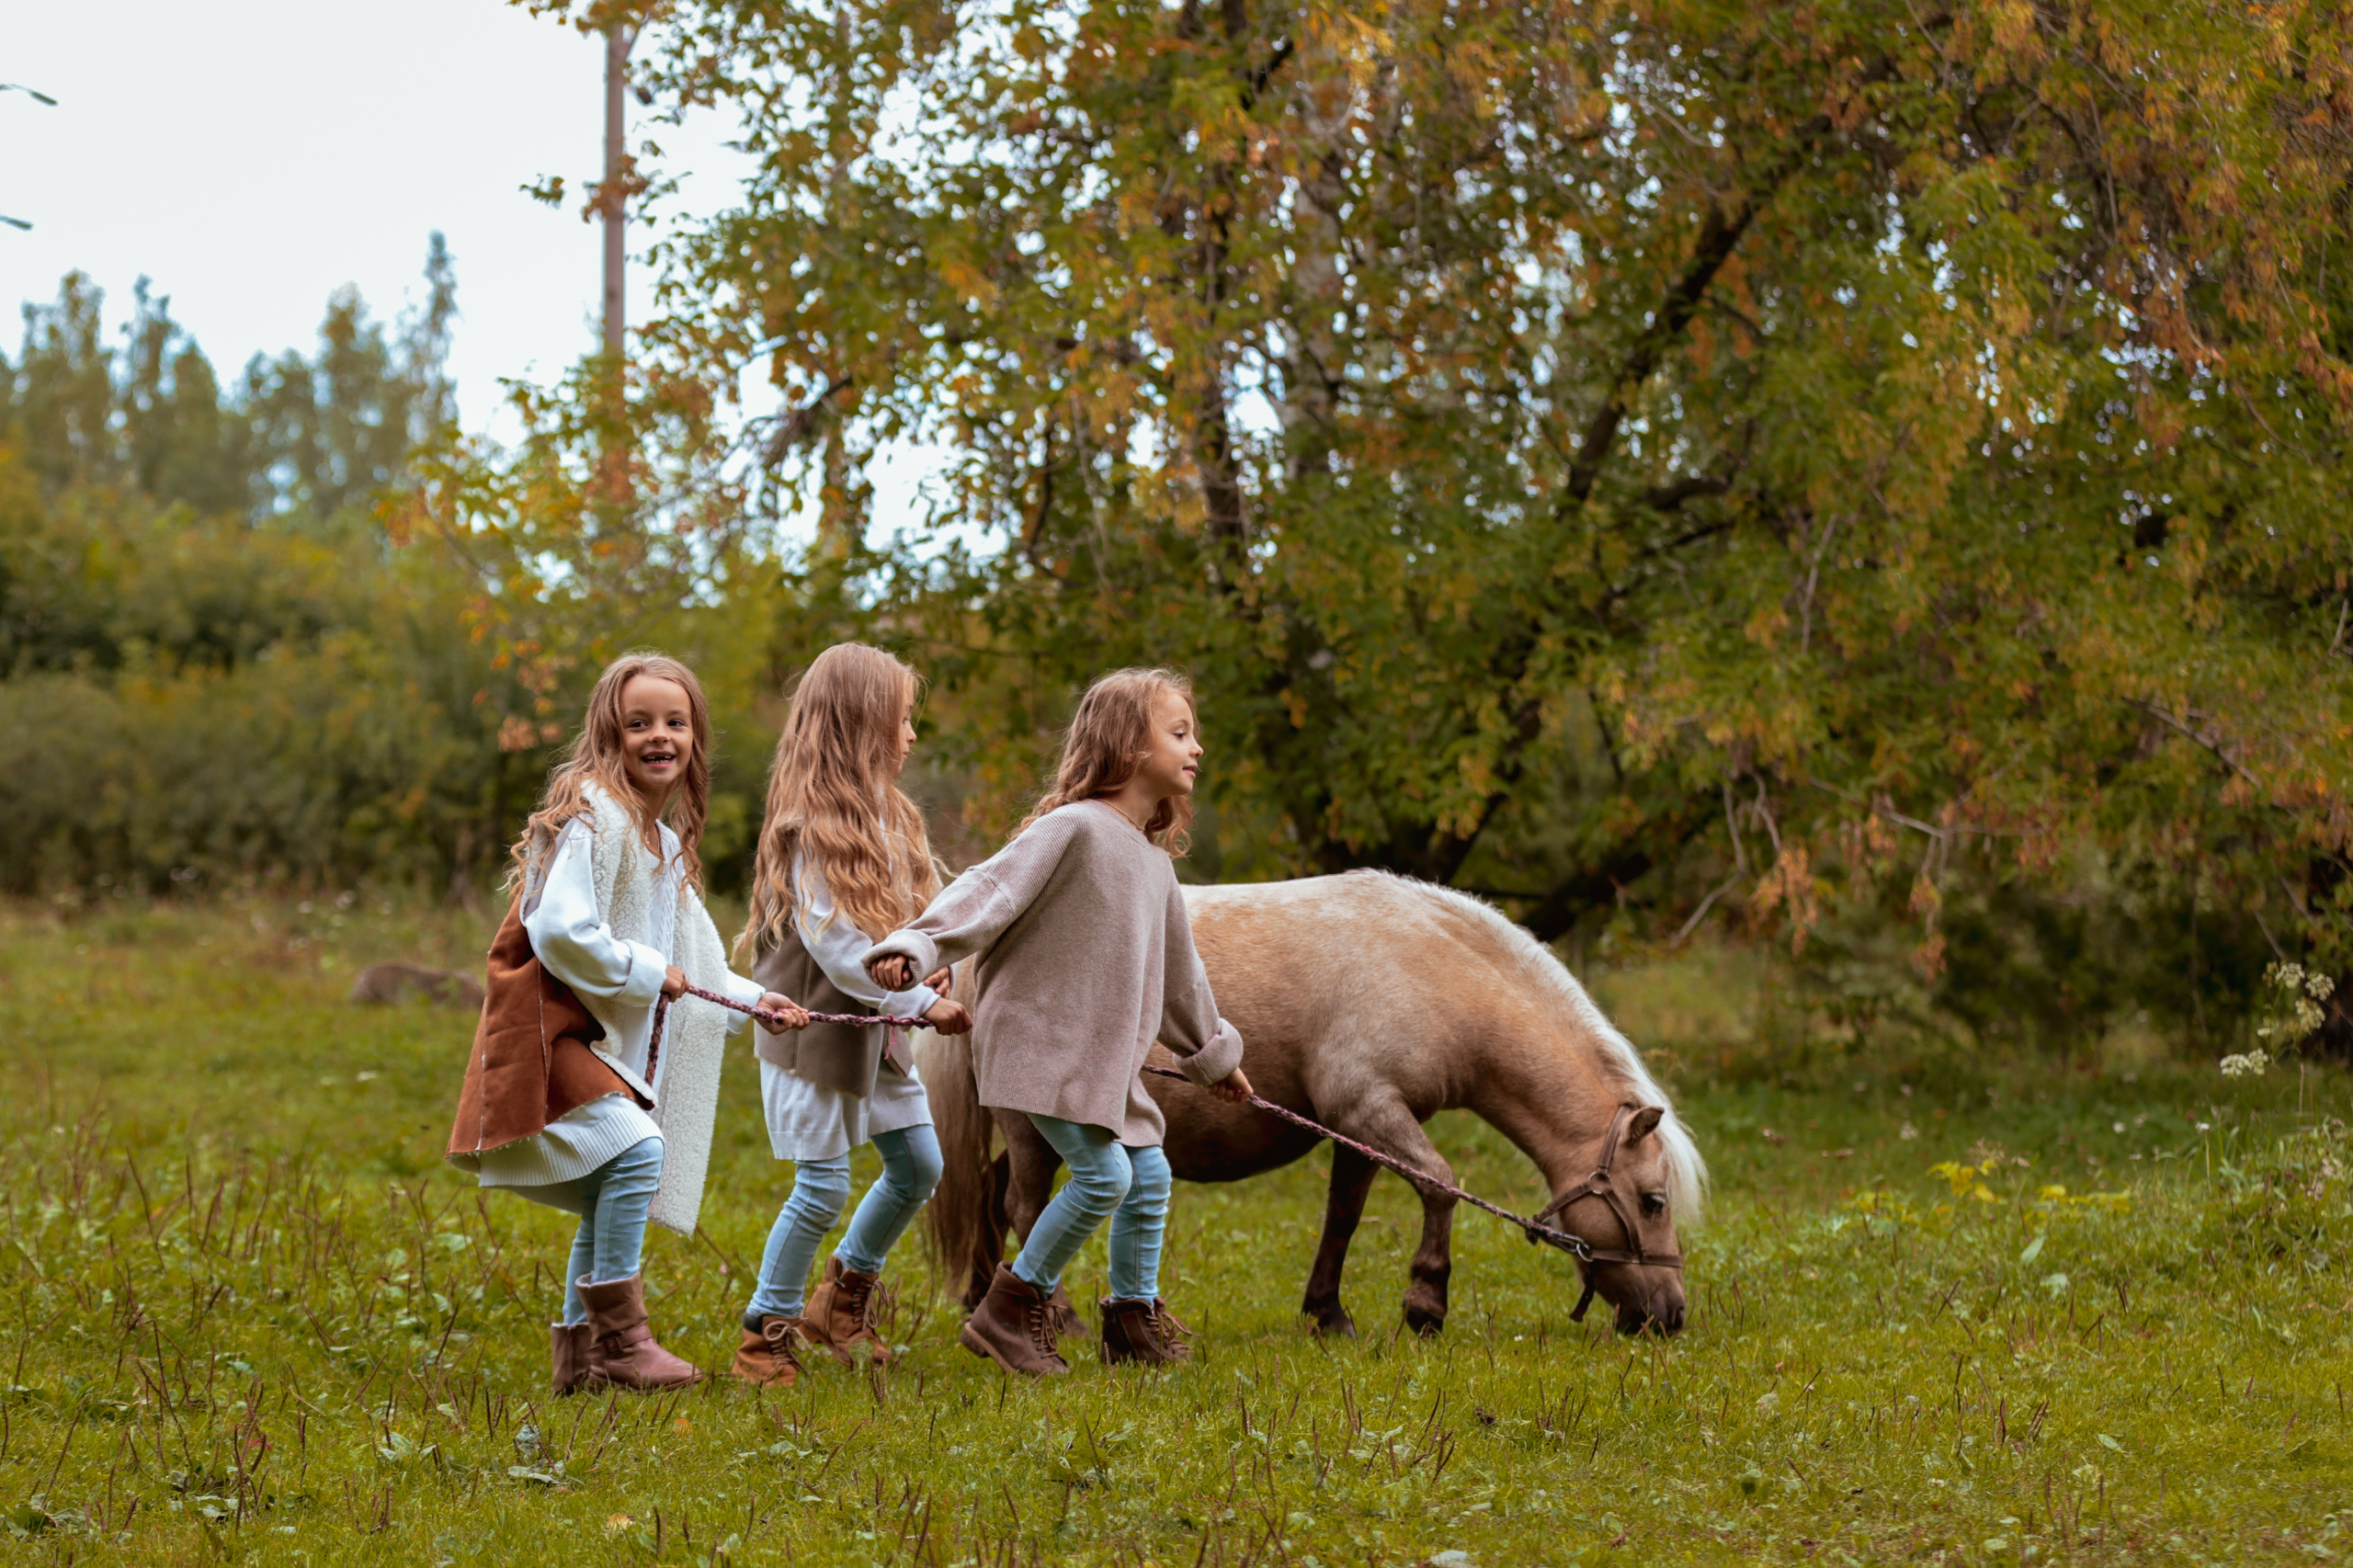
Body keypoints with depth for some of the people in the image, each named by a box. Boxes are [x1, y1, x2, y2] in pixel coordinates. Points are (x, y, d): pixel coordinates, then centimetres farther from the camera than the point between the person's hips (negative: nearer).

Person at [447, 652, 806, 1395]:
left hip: (613, 1039, 10)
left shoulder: (664, 840, 16)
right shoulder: (595, 815, -15)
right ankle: (619, 1339, -18)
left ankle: (579, 1353, 20)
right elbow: (560, 929, -25)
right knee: (638, 1149, -24)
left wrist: (752, 1001, 13)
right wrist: (646, 973, -16)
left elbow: (688, 960, 23)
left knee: (609, 1198, 10)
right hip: (553, 1026, -10)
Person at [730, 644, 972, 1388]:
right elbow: (834, 943, -24)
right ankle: (766, 1335, 7)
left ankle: (840, 1300, 29)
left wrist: (927, 967, -8)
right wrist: (921, 1005, -22)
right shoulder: (814, 825, -19)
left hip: (877, 1025, 9)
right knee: (824, 1184, -5)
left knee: (918, 1166, 12)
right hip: (819, 1024, -9)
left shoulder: (882, 813, 10)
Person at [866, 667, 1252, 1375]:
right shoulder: (1074, 829, -13)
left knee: (1149, 1176, 9)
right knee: (1104, 1172, -15)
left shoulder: (1155, 860, 14)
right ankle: (1011, 1309, -2)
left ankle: (1134, 1317, 24)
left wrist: (1213, 1052, 38)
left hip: (1106, 1056, 9)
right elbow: (992, 889, -23)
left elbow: (1176, 968, 28)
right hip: (1040, 1043, -9)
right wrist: (914, 946, -36)